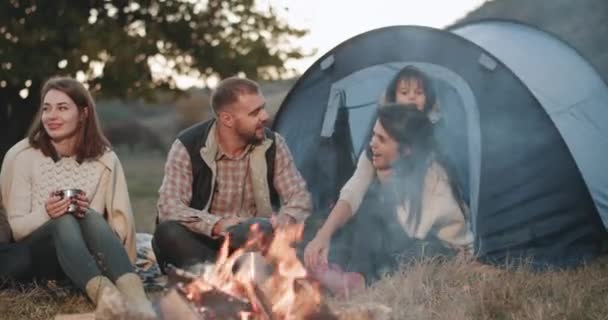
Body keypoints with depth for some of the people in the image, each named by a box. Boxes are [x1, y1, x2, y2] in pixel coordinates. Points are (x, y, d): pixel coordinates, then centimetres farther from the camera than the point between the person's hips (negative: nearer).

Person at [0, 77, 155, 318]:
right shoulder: (21, 156, -4)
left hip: (88, 252, 1)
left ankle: (136, 300, -57)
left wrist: (89, 214, -22)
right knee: (65, 222, -34)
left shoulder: (104, 158, 1)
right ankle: (106, 297, -63)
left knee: (91, 218, -33)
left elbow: (120, 224, 0)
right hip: (34, 254, -1)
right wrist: (46, 214, -25)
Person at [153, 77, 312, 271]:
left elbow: (300, 196, -2)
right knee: (168, 233, -32)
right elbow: (169, 207, -19)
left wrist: (287, 219, -26)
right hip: (204, 242, -2)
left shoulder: (273, 144, -3)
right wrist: (216, 225, -35)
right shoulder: (188, 147, -12)